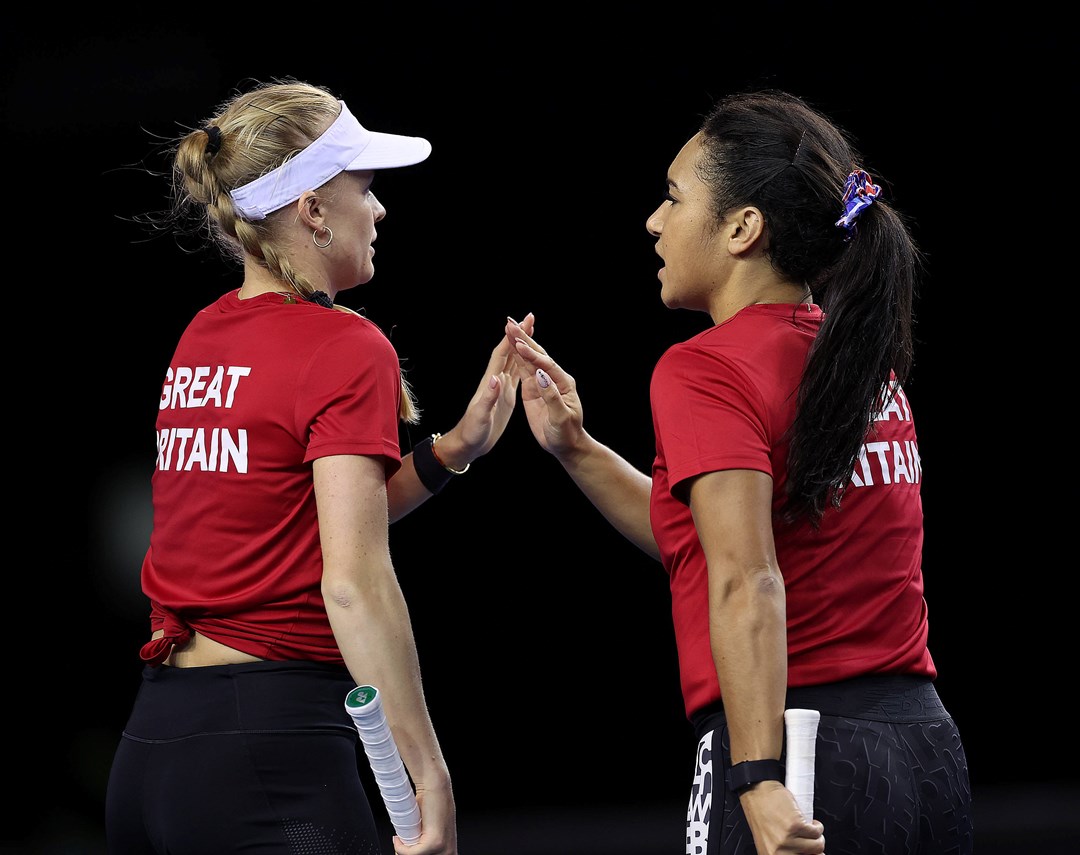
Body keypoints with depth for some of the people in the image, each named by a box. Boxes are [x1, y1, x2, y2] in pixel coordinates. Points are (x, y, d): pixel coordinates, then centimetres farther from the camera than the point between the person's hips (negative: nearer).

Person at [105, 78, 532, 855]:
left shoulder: (202, 338, 13)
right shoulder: (345, 347, -9)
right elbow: (353, 581, -18)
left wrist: (448, 452, 8)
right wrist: (431, 779, -19)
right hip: (271, 754, -8)